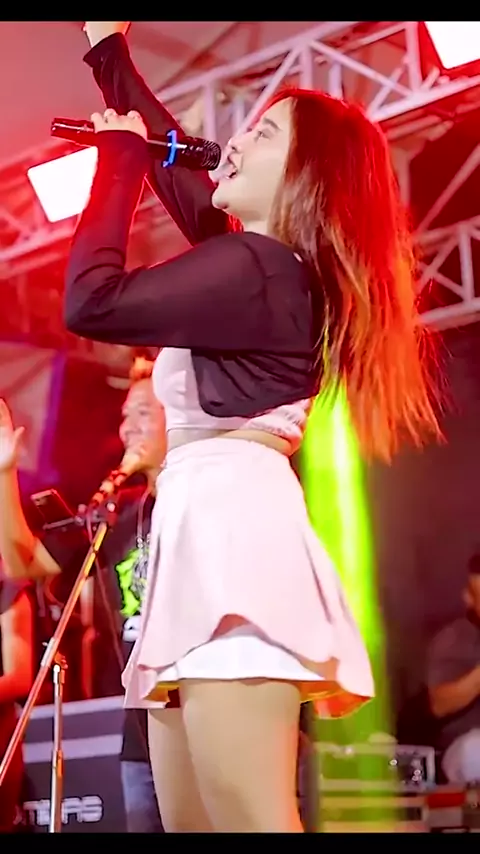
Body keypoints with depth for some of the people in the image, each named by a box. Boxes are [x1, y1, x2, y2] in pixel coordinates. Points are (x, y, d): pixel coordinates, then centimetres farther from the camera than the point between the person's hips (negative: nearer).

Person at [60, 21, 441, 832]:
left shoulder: (255, 267, -6)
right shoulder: (271, 265, 23)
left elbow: (92, 302, -13)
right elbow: (173, 164, 35)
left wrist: (119, 153, -1)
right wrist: (108, 51, 39)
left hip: (227, 519, -10)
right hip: (203, 530, 10)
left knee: (247, 819, -20)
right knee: (191, 822, 4)